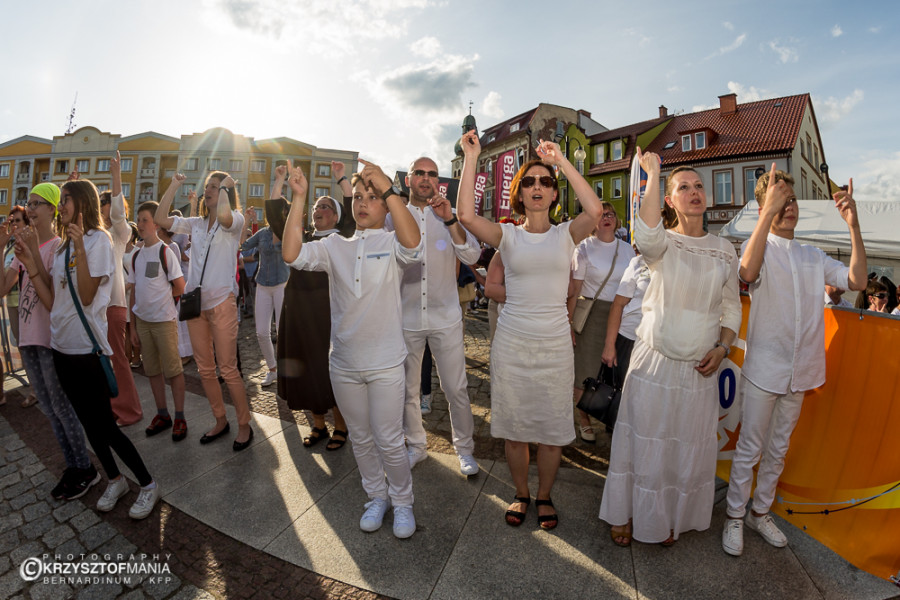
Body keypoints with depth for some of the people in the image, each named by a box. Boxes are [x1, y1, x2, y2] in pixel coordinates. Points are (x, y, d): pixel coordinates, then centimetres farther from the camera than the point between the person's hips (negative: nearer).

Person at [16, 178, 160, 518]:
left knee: (103, 424, -3)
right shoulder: (63, 246, 13)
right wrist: (32, 264, 2)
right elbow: (52, 302, 8)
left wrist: (80, 250, -25)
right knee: (89, 423, 14)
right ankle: (114, 480, 30)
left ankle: (147, 485, 12)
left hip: (87, 349, -8)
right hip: (62, 347, 8)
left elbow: (87, 296, -17)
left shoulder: (98, 239, -9)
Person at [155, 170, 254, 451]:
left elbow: (223, 215, -29)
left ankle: (244, 426, 11)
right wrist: (174, 185, 9)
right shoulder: (196, 224, 13)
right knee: (205, 369, 12)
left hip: (221, 303, -7)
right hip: (195, 302, 7)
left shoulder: (235, 220, -6)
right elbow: (160, 219, 7)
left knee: (228, 369, -4)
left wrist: (225, 187, -12)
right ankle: (220, 421, 27)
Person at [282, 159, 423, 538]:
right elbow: (292, 254, -10)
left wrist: (388, 189, -31)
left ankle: (402, 501, 31)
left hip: (384, 363, -4)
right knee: (360, 438, 19)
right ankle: (377, 496, 41)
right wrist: (299, 198, -12)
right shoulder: (335, 246, 5)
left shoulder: (392, 244, -5)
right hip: (343, 363, 4)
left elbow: (413, 243, -29)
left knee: (389, 441, 5)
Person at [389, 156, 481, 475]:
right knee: (408, 389, 13)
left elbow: (471, 256, -12)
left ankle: (464, 448, 26)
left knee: (456, 389, 5)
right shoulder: (394, 217, 4)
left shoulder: (450, 216, 3)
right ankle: (416, 446, 35)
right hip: (406, 318, 1)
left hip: (446, 317, -1)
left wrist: (450, 220, -25)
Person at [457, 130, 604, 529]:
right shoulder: (508, 235, 1)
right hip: (511, 342, 0)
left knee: (551, 427, 11)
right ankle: (521, 493, 36)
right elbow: (465, 214, -16)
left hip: (555, 343, 0)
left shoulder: (565, 234, 2)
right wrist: (471, 158, -14)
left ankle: (544, 496, 36)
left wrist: (561, 161, -15)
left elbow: (595, 211, -19)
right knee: (514, 426, 12)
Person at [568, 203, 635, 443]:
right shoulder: (584, 248, -4)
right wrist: (569, 322, -9)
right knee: (586, 369, 3)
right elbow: (574, 290, -6)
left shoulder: (627, 249, 9)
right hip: (591, 313, -3)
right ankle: (584, 420, 20)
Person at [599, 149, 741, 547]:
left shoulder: (724, 251, 7)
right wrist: (653, 175, -24)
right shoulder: (663, 243, -5)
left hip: (699, 369, 4)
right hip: (654, 362, -3)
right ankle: (626, 515, 30)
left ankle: (669, 519, 38)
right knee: (643, 441, 8)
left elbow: (732, 307, 12)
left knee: (688, 449, 15)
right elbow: (646, 236, -32)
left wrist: (721, 348, -4)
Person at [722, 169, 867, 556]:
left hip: (800, 371, 6)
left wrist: (853, 226, -9)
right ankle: (735, 517, 20)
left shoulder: (814, 257, 11)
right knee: (749, 448, 4)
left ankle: (760, 512, 34)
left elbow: (857, 281, -3)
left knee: (778, 449, 17)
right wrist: (769, 211, -32)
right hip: (763, 369, -5)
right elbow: (748, 273, -29)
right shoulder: (759, 247, -5)